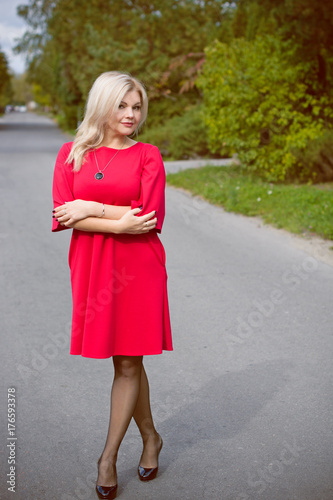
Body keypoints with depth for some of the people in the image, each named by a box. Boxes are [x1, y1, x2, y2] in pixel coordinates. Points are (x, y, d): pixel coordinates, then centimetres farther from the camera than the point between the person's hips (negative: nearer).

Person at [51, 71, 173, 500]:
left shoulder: (148, 155, 2)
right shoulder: (72, 154, 5)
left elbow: (150, 216, -10)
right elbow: (63, 215, -5)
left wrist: (90, 208, -11)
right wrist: (119, 224, -15)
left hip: (138, 269, -1)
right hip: (91, 266, 1)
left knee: (128, 363, 2)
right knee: (127, 364, 11)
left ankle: (108, 455, 17)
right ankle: (150, 437, 31)